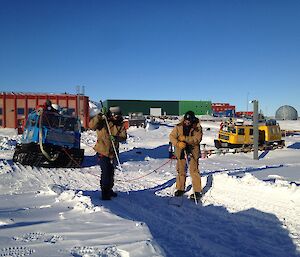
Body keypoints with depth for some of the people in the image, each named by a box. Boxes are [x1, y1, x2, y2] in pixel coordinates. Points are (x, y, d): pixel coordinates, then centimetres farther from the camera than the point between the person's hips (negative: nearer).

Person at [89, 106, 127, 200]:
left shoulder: (120, 125, 0)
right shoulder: (103, 122, -11)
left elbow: (123, 137, -9)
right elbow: (92, 125, -25)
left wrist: (116, 138, -29)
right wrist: (100, 115, -32)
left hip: (113, 153, 5)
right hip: (102, 152, -5)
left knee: (111, 172, 19)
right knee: (106, 172, -8)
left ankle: (109, 190, 39)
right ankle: (104, 193, 4)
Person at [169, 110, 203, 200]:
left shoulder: (197, 128, -9)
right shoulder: (179, 126, -3)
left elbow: (197, 139, -18)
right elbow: (171, 136, -4)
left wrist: (185, 138, -26)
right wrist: (178, 143, -22)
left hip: (193, 151, -3)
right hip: (181, 151, 3)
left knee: (194, 171, -5)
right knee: (181, 170, 12)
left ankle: (197, 191, 4)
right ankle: (180, 189, 27)